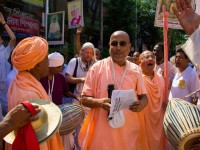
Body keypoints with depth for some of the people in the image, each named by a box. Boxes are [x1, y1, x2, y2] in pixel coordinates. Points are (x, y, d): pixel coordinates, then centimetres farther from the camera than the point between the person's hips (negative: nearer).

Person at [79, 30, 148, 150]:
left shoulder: (135, 70, 4)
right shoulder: (97, 68, -5)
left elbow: (143, 96, 11)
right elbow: (84, 99, -3)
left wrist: (141, 105, -12)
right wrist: (100, 103, -23)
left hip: (128, 131, 3)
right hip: (102, 132, -3)